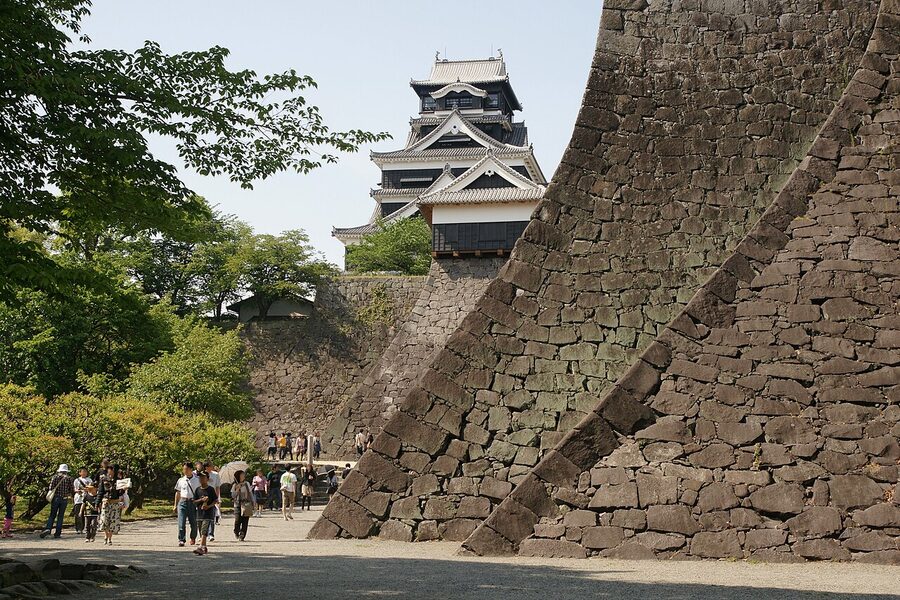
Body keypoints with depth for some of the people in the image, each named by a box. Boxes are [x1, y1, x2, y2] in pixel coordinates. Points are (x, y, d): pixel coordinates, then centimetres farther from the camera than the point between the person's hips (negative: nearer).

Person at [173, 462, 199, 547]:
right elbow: (178, 493, 15)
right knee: (181, 522, -10)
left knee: (194, 522, 6)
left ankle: (193, 538, 28)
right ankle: (181, 540, -9)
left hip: (193, 502, -1)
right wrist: (175, 505, 13)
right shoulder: (181, 480, 8)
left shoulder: (197, 480, 2)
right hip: (182, 502, 1)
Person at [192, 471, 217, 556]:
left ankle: (200, 548, -25)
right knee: (201, 532, 11)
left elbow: (216, 500, -1)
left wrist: (209, 506, -16)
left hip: (209, 513, -6)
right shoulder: (197, 490, 9)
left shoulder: (210, 489, -3)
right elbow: (194, 502, 8)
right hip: (200, 513, 6)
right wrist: (201, 500, -11)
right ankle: (204, 548, 21)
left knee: (204, 531, -16)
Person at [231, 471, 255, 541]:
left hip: (246, 505, 1)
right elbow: (233, 496, -3)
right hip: (238, 504, -1)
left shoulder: (247, 484, 9)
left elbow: (251, 494, 13)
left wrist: (254, 504, 11)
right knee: (237, 520, -10)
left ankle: (242, 536, -2)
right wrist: (237, 490, -17)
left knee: (245, 521, -6)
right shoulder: (235, 486, 4)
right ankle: (236, 533, 17)